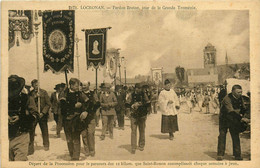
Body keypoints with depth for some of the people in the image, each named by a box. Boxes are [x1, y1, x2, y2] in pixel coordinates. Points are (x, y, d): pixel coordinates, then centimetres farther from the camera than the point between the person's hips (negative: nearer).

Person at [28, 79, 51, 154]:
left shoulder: (44, 92, 2)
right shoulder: (31, 93, 7)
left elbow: (48, 104, -1)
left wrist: (43, 113, -8)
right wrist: (35, 97, -12)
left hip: (42, 114, 0)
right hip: (33, 114, 1)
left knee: (44, 130, 8)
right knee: (31, 130, -7)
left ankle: (46, 145, 25)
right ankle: (30, 148, 0)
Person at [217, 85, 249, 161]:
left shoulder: (240, 98, -5)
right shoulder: (227, 99, -26)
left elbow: (243, 108, 12)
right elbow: (231, 111, -37)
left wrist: (241, 114, -8)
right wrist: (240, 118, -44)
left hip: (234, 120, 5)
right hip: (224, 119, -5)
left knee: (236, 137, 1)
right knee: (222, 135, -3)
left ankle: (237, 155, 6)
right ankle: (220, 154, 5)